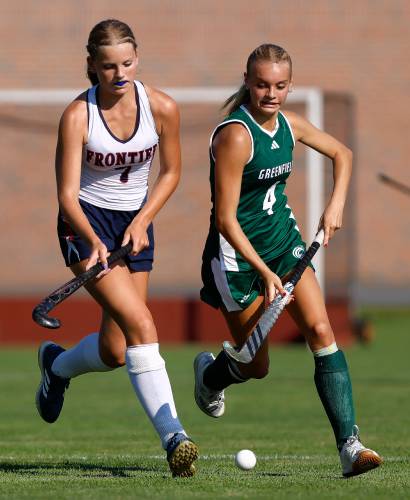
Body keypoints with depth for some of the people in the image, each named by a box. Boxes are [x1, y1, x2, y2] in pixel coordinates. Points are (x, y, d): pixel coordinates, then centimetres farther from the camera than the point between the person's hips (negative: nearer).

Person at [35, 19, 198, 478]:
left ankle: (57, 365, 37)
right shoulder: (78, 116, -17)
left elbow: (170, 172, 7)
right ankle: (172, 436, -26)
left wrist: (142, 221, -6)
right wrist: (94, 242, -35)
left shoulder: (162, 108, -9)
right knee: (140, 323, -24)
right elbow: (67, 194, -19)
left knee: (114, 353, 3)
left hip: (135, 225, 4)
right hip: (86, 224, -4)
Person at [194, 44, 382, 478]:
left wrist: (336, 205, 4)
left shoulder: (290, 125, -1)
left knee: (320, 329, -14)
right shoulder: (236, 135, -22)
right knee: (256, 366, 4)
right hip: (237, 252, -6)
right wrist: (264, 273, -26)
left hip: (284, 242, 6)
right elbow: (226, 218, -22)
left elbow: (341, 154, 19)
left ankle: (349, 445, -18)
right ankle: (208, 373, 42)